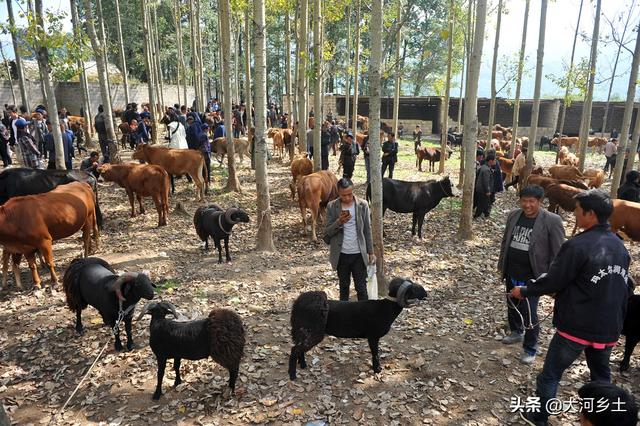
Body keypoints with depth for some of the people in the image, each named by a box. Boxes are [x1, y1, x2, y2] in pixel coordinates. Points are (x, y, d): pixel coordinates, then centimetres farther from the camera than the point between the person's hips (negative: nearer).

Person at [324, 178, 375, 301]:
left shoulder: (363, 205, -5)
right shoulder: (332, 206, -6)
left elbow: (367, 230, 2)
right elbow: (327, 232, -6)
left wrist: (370, 252, 2)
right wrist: (339, 222, -24)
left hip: (359, 254, -1)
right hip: (341, 255, 1)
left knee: (361, 288, 5)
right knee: (344, 286, 17)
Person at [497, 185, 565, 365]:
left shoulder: (552, 221, -14)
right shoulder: (513, 215, 2)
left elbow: (557, 253, -11)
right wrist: (501, 264, 14)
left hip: (532, 277, -6)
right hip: (511, 273, 6)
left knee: (529, 313, -1)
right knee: (512, 305, 22)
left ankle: (530, 348, 19)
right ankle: (516, 332, 46)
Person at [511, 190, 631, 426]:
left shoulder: (577, 246, -21)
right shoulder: (620, 246, 4)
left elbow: (552, 281, -16)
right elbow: (621, 285, 15)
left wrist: (523, 290, 0)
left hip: (576, 327, -6)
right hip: (609, 328, 7)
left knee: (550, 374, 10)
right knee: (601, 376, 24)